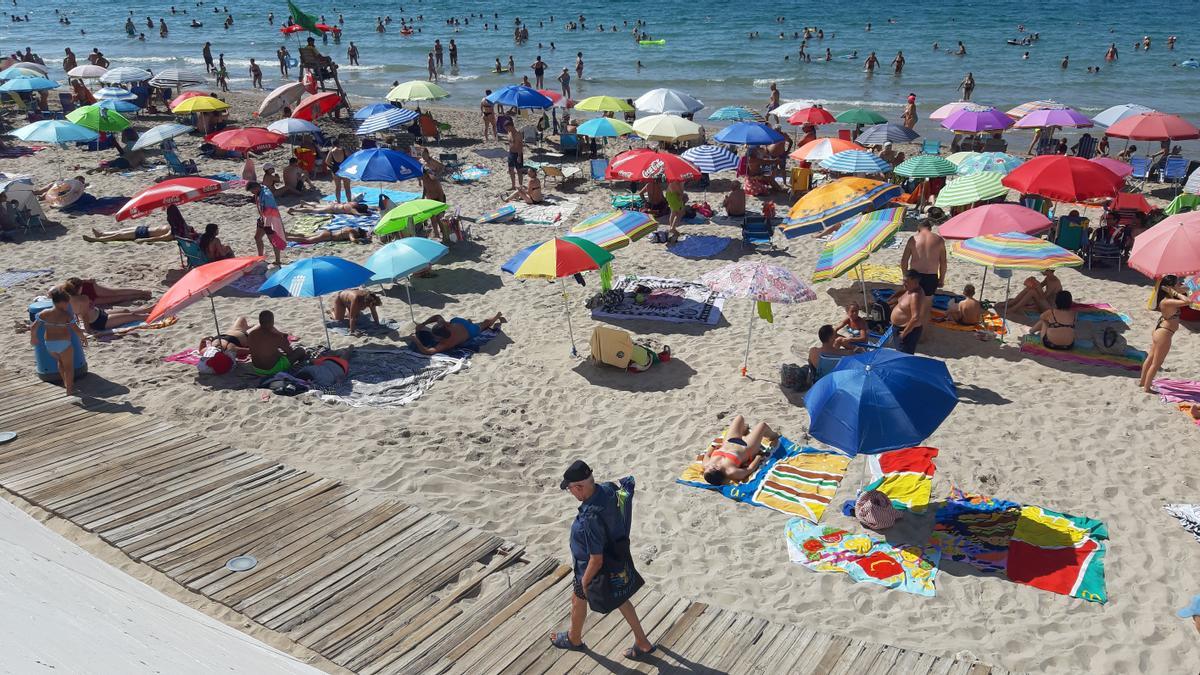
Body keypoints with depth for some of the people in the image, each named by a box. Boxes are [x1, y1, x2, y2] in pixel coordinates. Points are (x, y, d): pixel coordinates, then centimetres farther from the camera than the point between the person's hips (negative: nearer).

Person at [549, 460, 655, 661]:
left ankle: (574, 639, 51)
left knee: (578, 599, 23)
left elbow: (596, 560, -33)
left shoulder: (590, 518, -41)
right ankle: (643, 643, 39)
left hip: (596, 568, -7)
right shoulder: (608, 489, -20)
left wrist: (584, 583, -16)